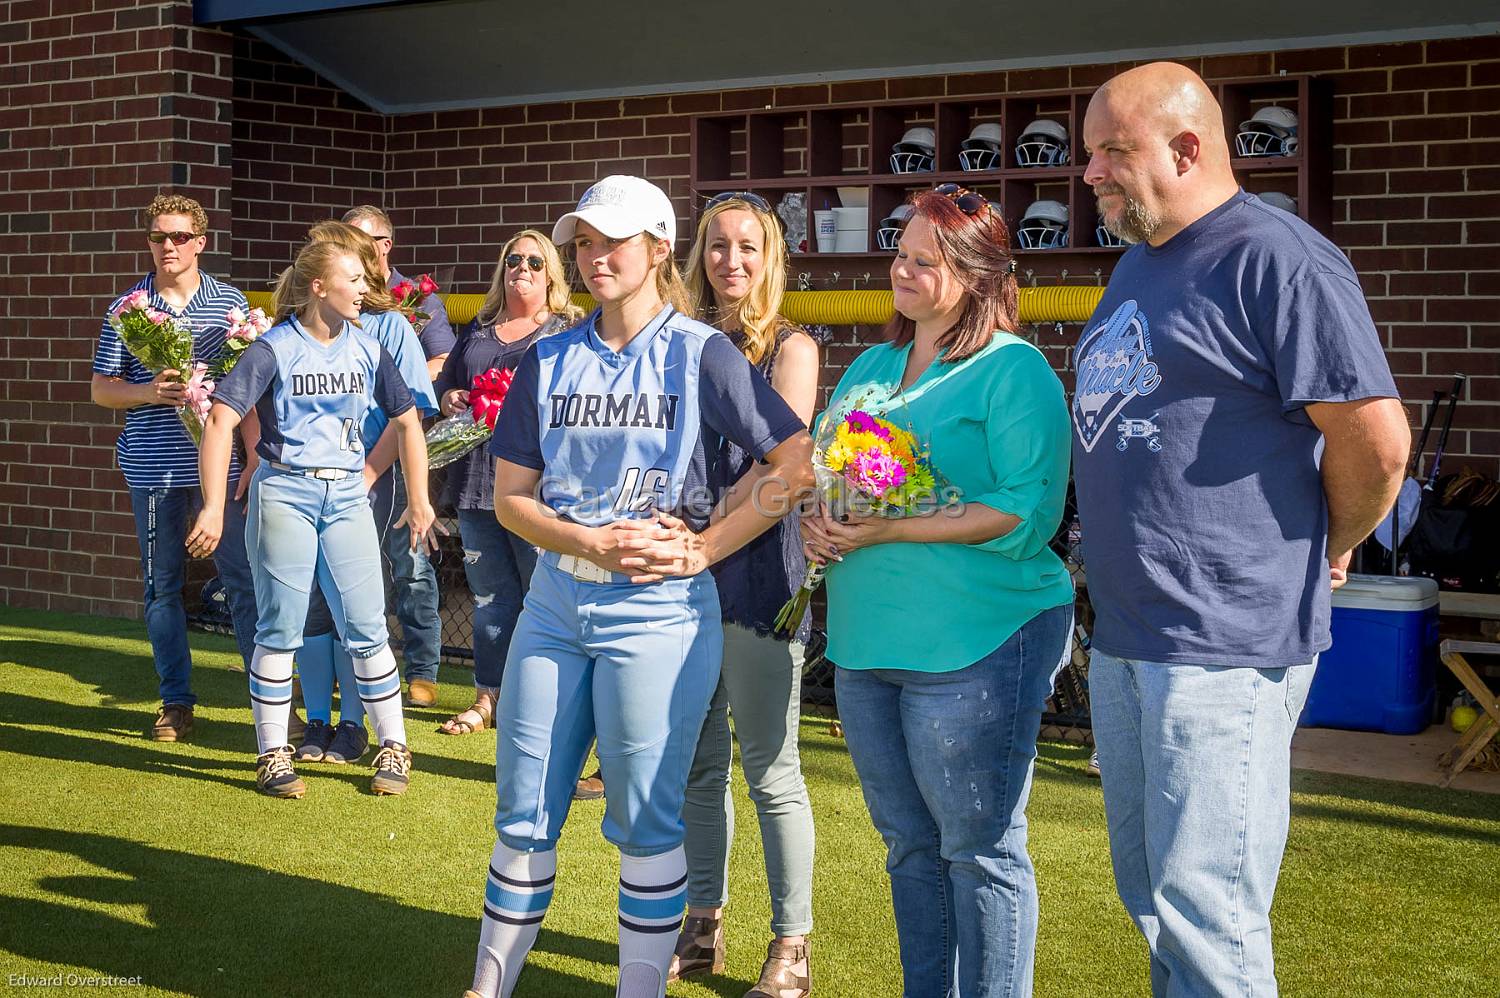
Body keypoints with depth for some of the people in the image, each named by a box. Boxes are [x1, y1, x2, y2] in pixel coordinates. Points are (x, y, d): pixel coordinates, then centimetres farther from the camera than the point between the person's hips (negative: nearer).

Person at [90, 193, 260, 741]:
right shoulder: (126, 307, 5)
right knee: (162, 585, 8)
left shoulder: (230, 302, 3)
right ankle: (176, 702, 19)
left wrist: (256, 454, -4)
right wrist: (149, 392, -13)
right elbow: (100, 388, 7)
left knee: (244, 578, -2)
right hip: (152, 468, 1)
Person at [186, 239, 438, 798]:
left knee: (366, 628, 2)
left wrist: (420, 500, 15)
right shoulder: (275, 348, -6)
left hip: (347, 496, 3)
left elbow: (407, 421, 16)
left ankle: (393, 748, 12)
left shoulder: (366, 349, 7)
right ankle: (273, 756, 13)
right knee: (281, 630, 2)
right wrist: (214, 507, -21)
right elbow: (221, 419, -14)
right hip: (285, 493, -3)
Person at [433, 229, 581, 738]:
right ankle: (488, 697, 22)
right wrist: (450, 399, 3)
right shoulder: (478, 330, 19)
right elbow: (443, 381, 25)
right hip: (476, 479, 5)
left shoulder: (570, 330, 2)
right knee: (489, 596, 12)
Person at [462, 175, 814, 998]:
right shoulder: (548, 361, 9)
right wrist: (596, 542, -11)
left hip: (658, 613, -4)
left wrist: (703, 548, -12)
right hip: (556, 603, 4)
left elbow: (798, 462, -8)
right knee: (523, 816, 10)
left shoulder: (701, 354, -3)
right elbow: (510, 497, 7)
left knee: (647, 821, 3)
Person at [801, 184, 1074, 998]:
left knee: (979, 849, 2)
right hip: (866, 640, 7)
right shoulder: (871, 366, 15)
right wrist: (816, 520, -2)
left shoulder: (1014, 371, -8)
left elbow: (1029, 509, -17)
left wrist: (891, 531, -20)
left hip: (975, 645, -7)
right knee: (908, 844, 16)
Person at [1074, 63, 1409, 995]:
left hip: (1223, 641, -9)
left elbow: (1377, 438, -17)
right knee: (1150, 894, 18)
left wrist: (1328, 551, -1)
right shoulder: (1139, 264, 16)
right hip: (1123, 637, 9)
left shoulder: (1279, 260, -13)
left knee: (1208, 916, -6)